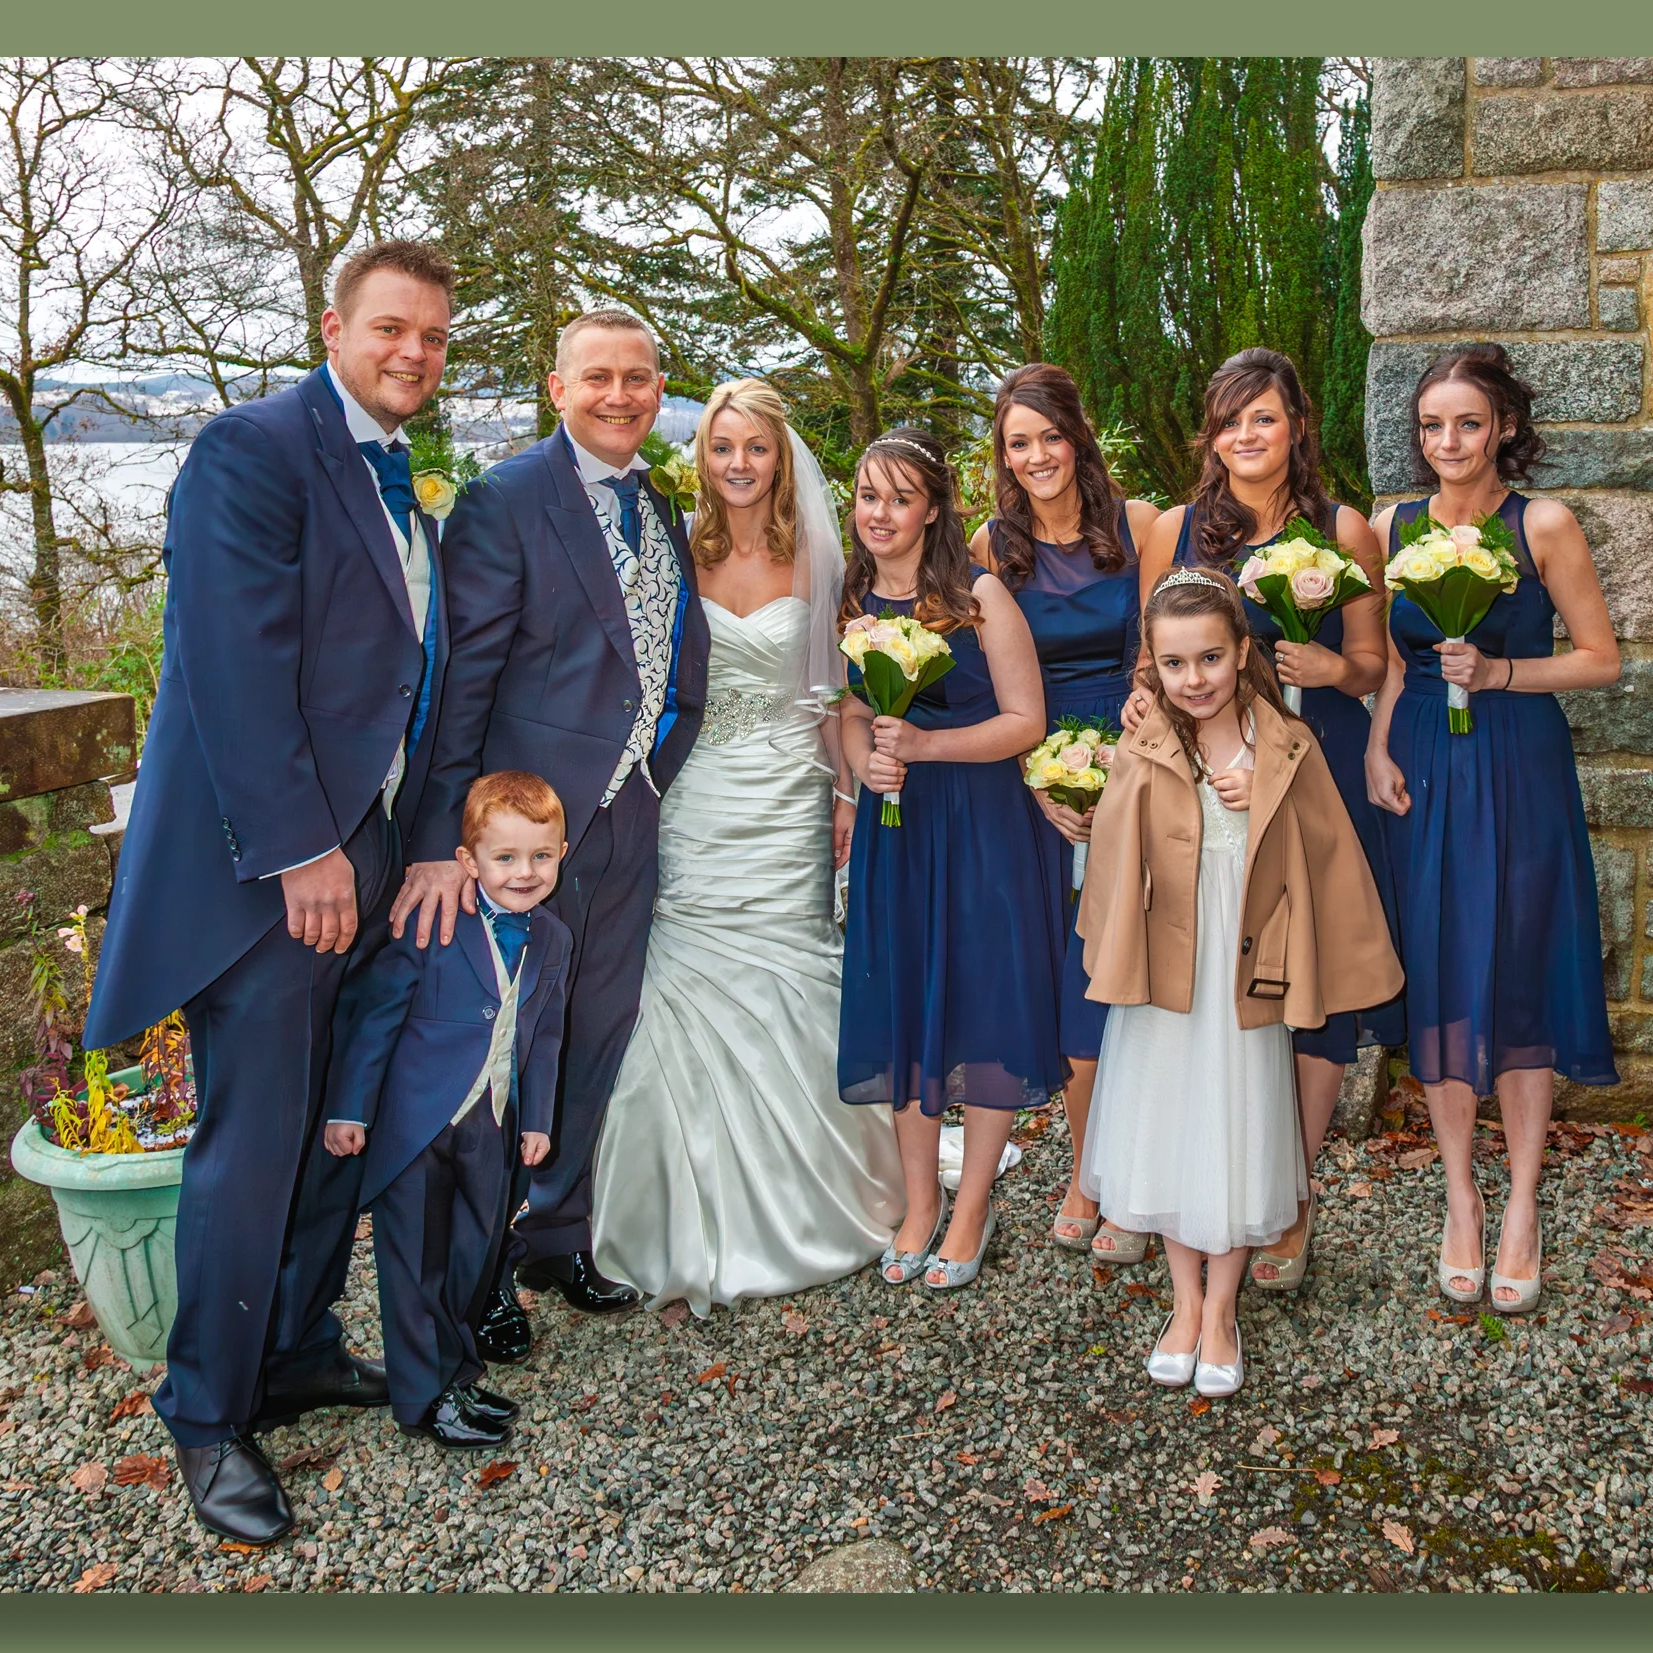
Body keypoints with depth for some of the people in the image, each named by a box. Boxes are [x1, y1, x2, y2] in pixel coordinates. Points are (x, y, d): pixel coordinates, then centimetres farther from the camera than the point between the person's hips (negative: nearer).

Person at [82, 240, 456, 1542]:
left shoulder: (402, 487, 16)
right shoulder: (254, 448, -11)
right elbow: (239, 663, -19)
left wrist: (413, 845, 11)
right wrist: (299, 852, -21)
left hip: (364, 861, 8)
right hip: (264, 864, -8)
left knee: (342, 1129, 16)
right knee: (251, 1143, 0)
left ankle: (299, 1350, 34)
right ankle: (210, 1413, 18)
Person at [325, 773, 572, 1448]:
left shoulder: (553, 940, 3)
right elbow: (376, 1018, -10)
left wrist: (537, 1119, 11)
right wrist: (351, 1109, -9)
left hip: (492, 1126, 5)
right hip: (415, 1121, -5)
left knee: (476, 1254, 16)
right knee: (414, 1259, 5)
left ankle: (455, 1372, 35)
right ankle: (424, 1398, 18)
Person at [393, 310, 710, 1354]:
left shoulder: (662, 511, 12)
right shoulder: (506, 502, -9)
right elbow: (462, 680, -15)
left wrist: (664, 756, 2)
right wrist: (443, 839, -20)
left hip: (629, 815, 7)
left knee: (599, 1035, 16)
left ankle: (556, 1238, 34)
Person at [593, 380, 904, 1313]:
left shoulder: (812, 558, 5)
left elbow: (828, 686, 9)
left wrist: (846, 792, 4)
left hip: (787, 798, 0)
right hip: (693, 800, 0)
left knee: (788, 987, 1)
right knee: (692, 987, -3)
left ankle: (798, 1211, 20)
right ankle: (703, 1226, 11)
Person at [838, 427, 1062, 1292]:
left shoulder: (980, 595, -10)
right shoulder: (849, 603, 4)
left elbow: (1026, 721, -10)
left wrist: (925, 746, -20)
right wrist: (866, 763, -7)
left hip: (981, 824, -4)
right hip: (892, 826, 4)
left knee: (983, 1003, 3)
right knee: (900, 1007, 9)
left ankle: (971, 1209, 20)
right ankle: (919, 1205, 25)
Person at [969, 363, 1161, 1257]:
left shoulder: (1137, 523, 1)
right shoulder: (991, 546, 3)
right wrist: (1041, 787, -9)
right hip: (1041, 786, 1)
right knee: (1072, 979, 2)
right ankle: (1086, 1174, 19)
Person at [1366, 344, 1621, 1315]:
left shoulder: (1544, 526, -4)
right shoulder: (1393, 529, 5)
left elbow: (1602, 660, -2)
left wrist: (1498, 672, -15)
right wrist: (1377, 749, 0)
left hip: (1520, 769, -2)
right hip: (1422, 770, 3)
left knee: (1520, 974, 1)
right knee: (1439, 975, 4)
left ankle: (1522, 1208, 14)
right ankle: (1461, 1201, 18)